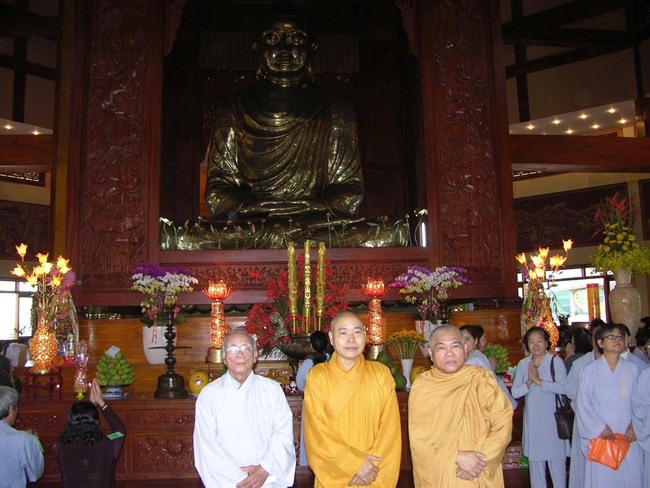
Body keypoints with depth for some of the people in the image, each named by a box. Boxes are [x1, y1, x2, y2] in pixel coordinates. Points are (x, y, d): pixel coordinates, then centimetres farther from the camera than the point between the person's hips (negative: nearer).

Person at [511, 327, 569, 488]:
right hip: (532, 418, 4)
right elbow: (515, 392, 1)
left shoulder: (556, 361, -4)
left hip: (552, 416, -4)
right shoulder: (523, 364, 6)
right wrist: (529, 382, -15)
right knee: (535, 459, 12)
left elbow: (563, 387, -17)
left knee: (556, 460, 0)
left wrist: (539, 381, -20)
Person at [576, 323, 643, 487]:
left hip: (628, 437, 2)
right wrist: (600, 428, -9)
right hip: (600, 436, -2)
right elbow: (583, 405, -1)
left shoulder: (632, 369, 6)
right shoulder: (589, 371, 0)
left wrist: (634, 425, -8)